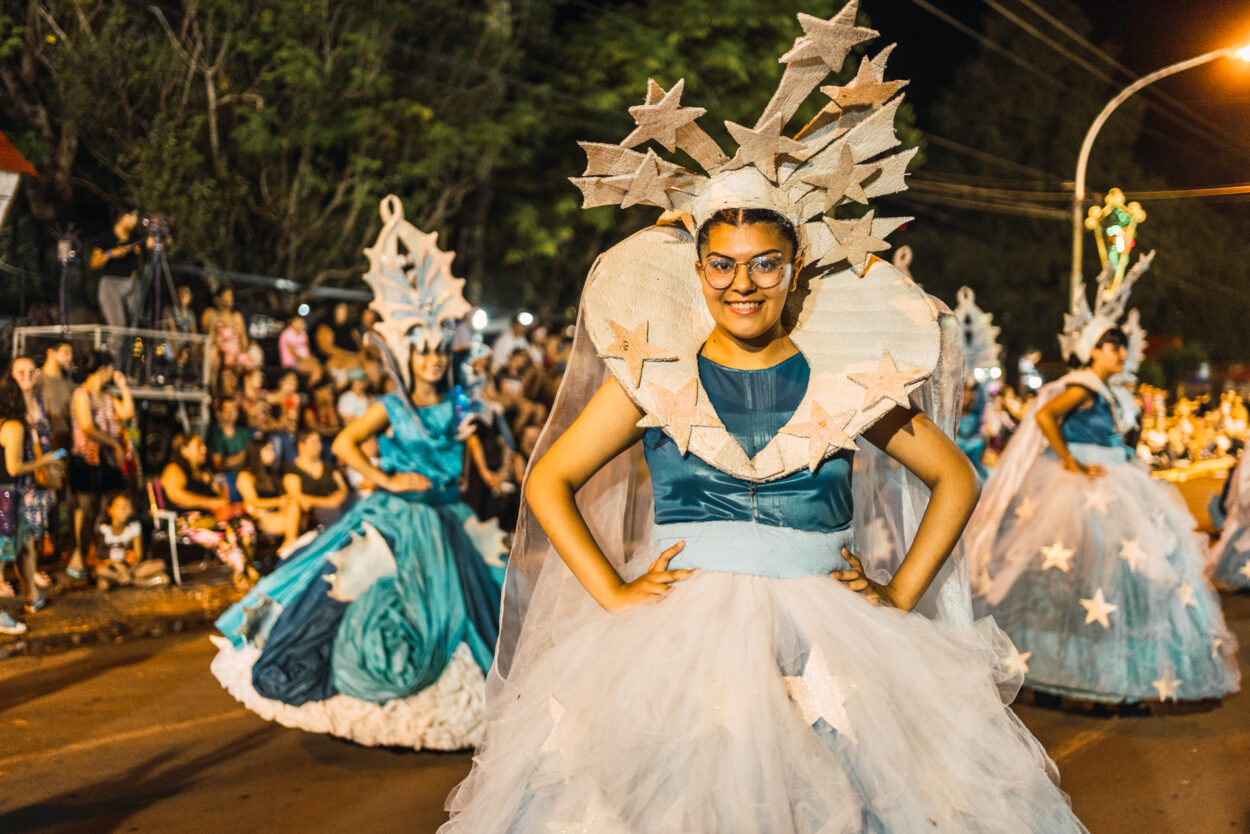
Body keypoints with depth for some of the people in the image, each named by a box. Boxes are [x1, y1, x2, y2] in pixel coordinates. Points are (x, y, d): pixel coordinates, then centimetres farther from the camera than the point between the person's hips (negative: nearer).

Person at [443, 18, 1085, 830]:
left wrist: (899, 596, 5)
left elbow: (955, 477, 14)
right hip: (680, 637, 0)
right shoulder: (653, 375, 4)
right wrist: (613, 593, -2)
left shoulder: (846, 380, 5)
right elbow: (548, 482, 7)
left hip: (825, 639, 1)